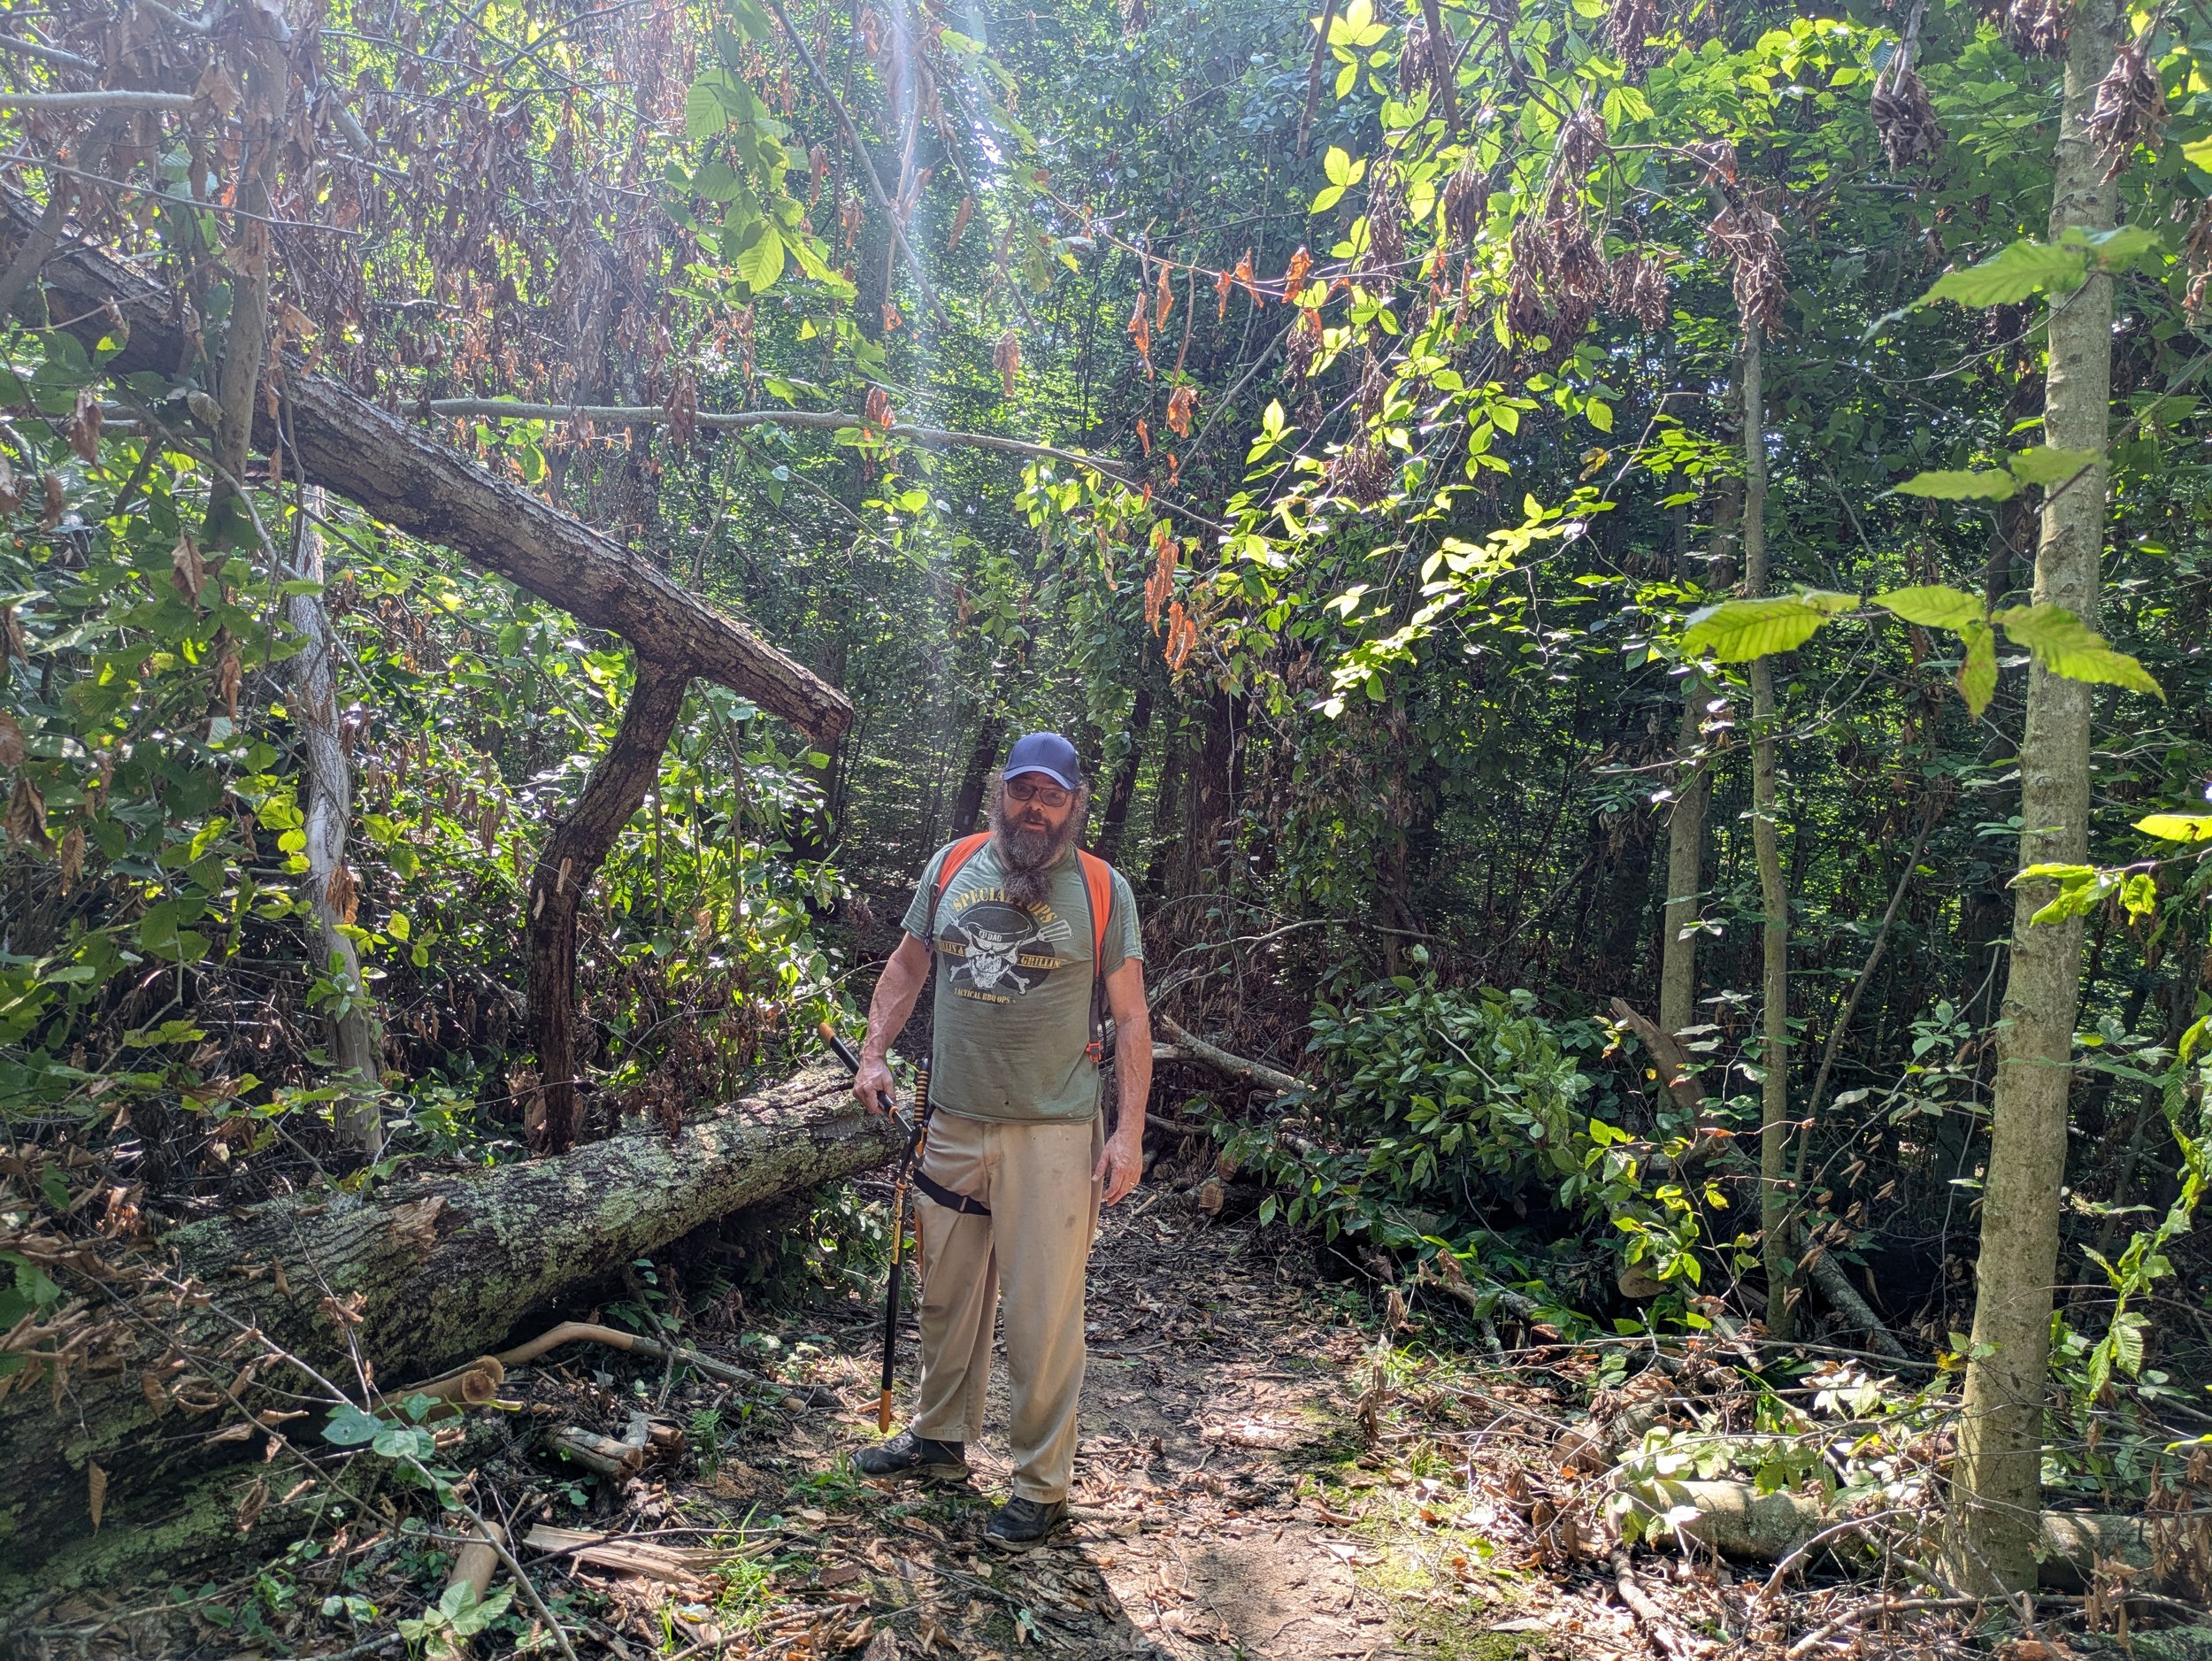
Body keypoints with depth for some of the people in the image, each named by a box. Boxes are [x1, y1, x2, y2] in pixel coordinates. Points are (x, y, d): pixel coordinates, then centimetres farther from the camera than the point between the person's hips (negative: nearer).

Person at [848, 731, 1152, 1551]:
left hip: (1054, 1133, -4)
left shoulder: (1103, 890, -4)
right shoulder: (952, 866, 5)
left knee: (1043, 1313, 0)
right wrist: (874, 1055, 5)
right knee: (948, 1295, 17)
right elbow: (907, 966, 16)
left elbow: (1131, 1019, -3)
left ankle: (1042, 1484, 16)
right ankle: (939, 1438, 38)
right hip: (955, 1123, 4)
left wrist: (1129, 1131, -9)